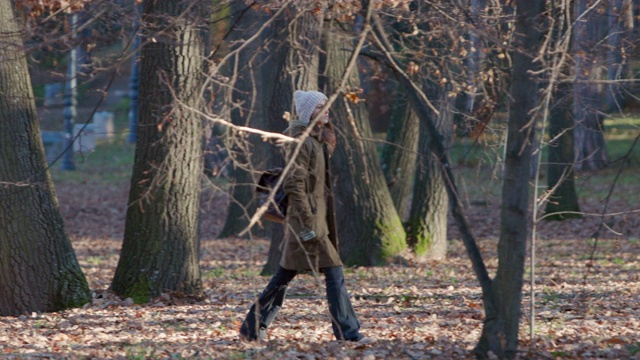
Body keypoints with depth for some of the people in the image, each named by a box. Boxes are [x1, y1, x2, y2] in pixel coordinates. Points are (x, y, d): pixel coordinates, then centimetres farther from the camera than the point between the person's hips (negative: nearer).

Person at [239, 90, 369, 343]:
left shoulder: (318, 140, 16)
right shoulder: (301, 142, -13)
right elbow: (294, 184, -19)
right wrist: (307, 222, -22)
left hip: (317, 216, 10)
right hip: (307, 218, -10)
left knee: (285, 274, 12)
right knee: (334, 272, -7)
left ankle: (252, 328, 16)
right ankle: (348, 331, -4)